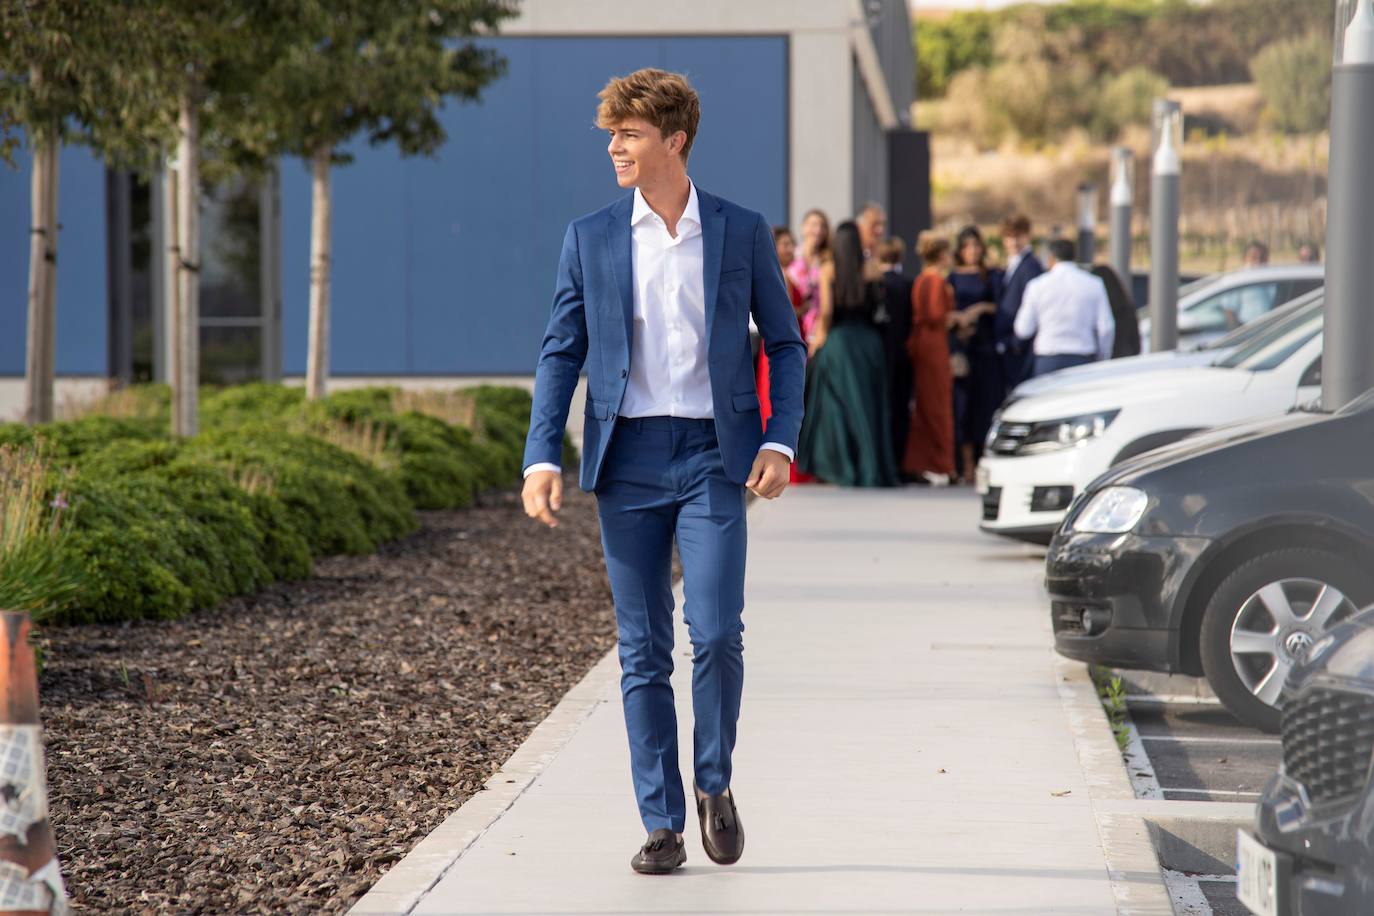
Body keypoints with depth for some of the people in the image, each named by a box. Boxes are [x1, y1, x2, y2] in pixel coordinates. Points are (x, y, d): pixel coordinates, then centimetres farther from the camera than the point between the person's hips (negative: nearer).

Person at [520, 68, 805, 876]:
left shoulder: (742, 232, 3)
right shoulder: (590, 238, 6)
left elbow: (786, 345, 8)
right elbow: (562, 353, 6)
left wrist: (779, 442, -5)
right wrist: (543, 457, -5)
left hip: (714, 456, -1)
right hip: (629, 458, 2)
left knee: (716, 633, -11)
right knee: (643, 651, 3)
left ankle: (715, 783, 14)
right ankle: (662, 825, 9)